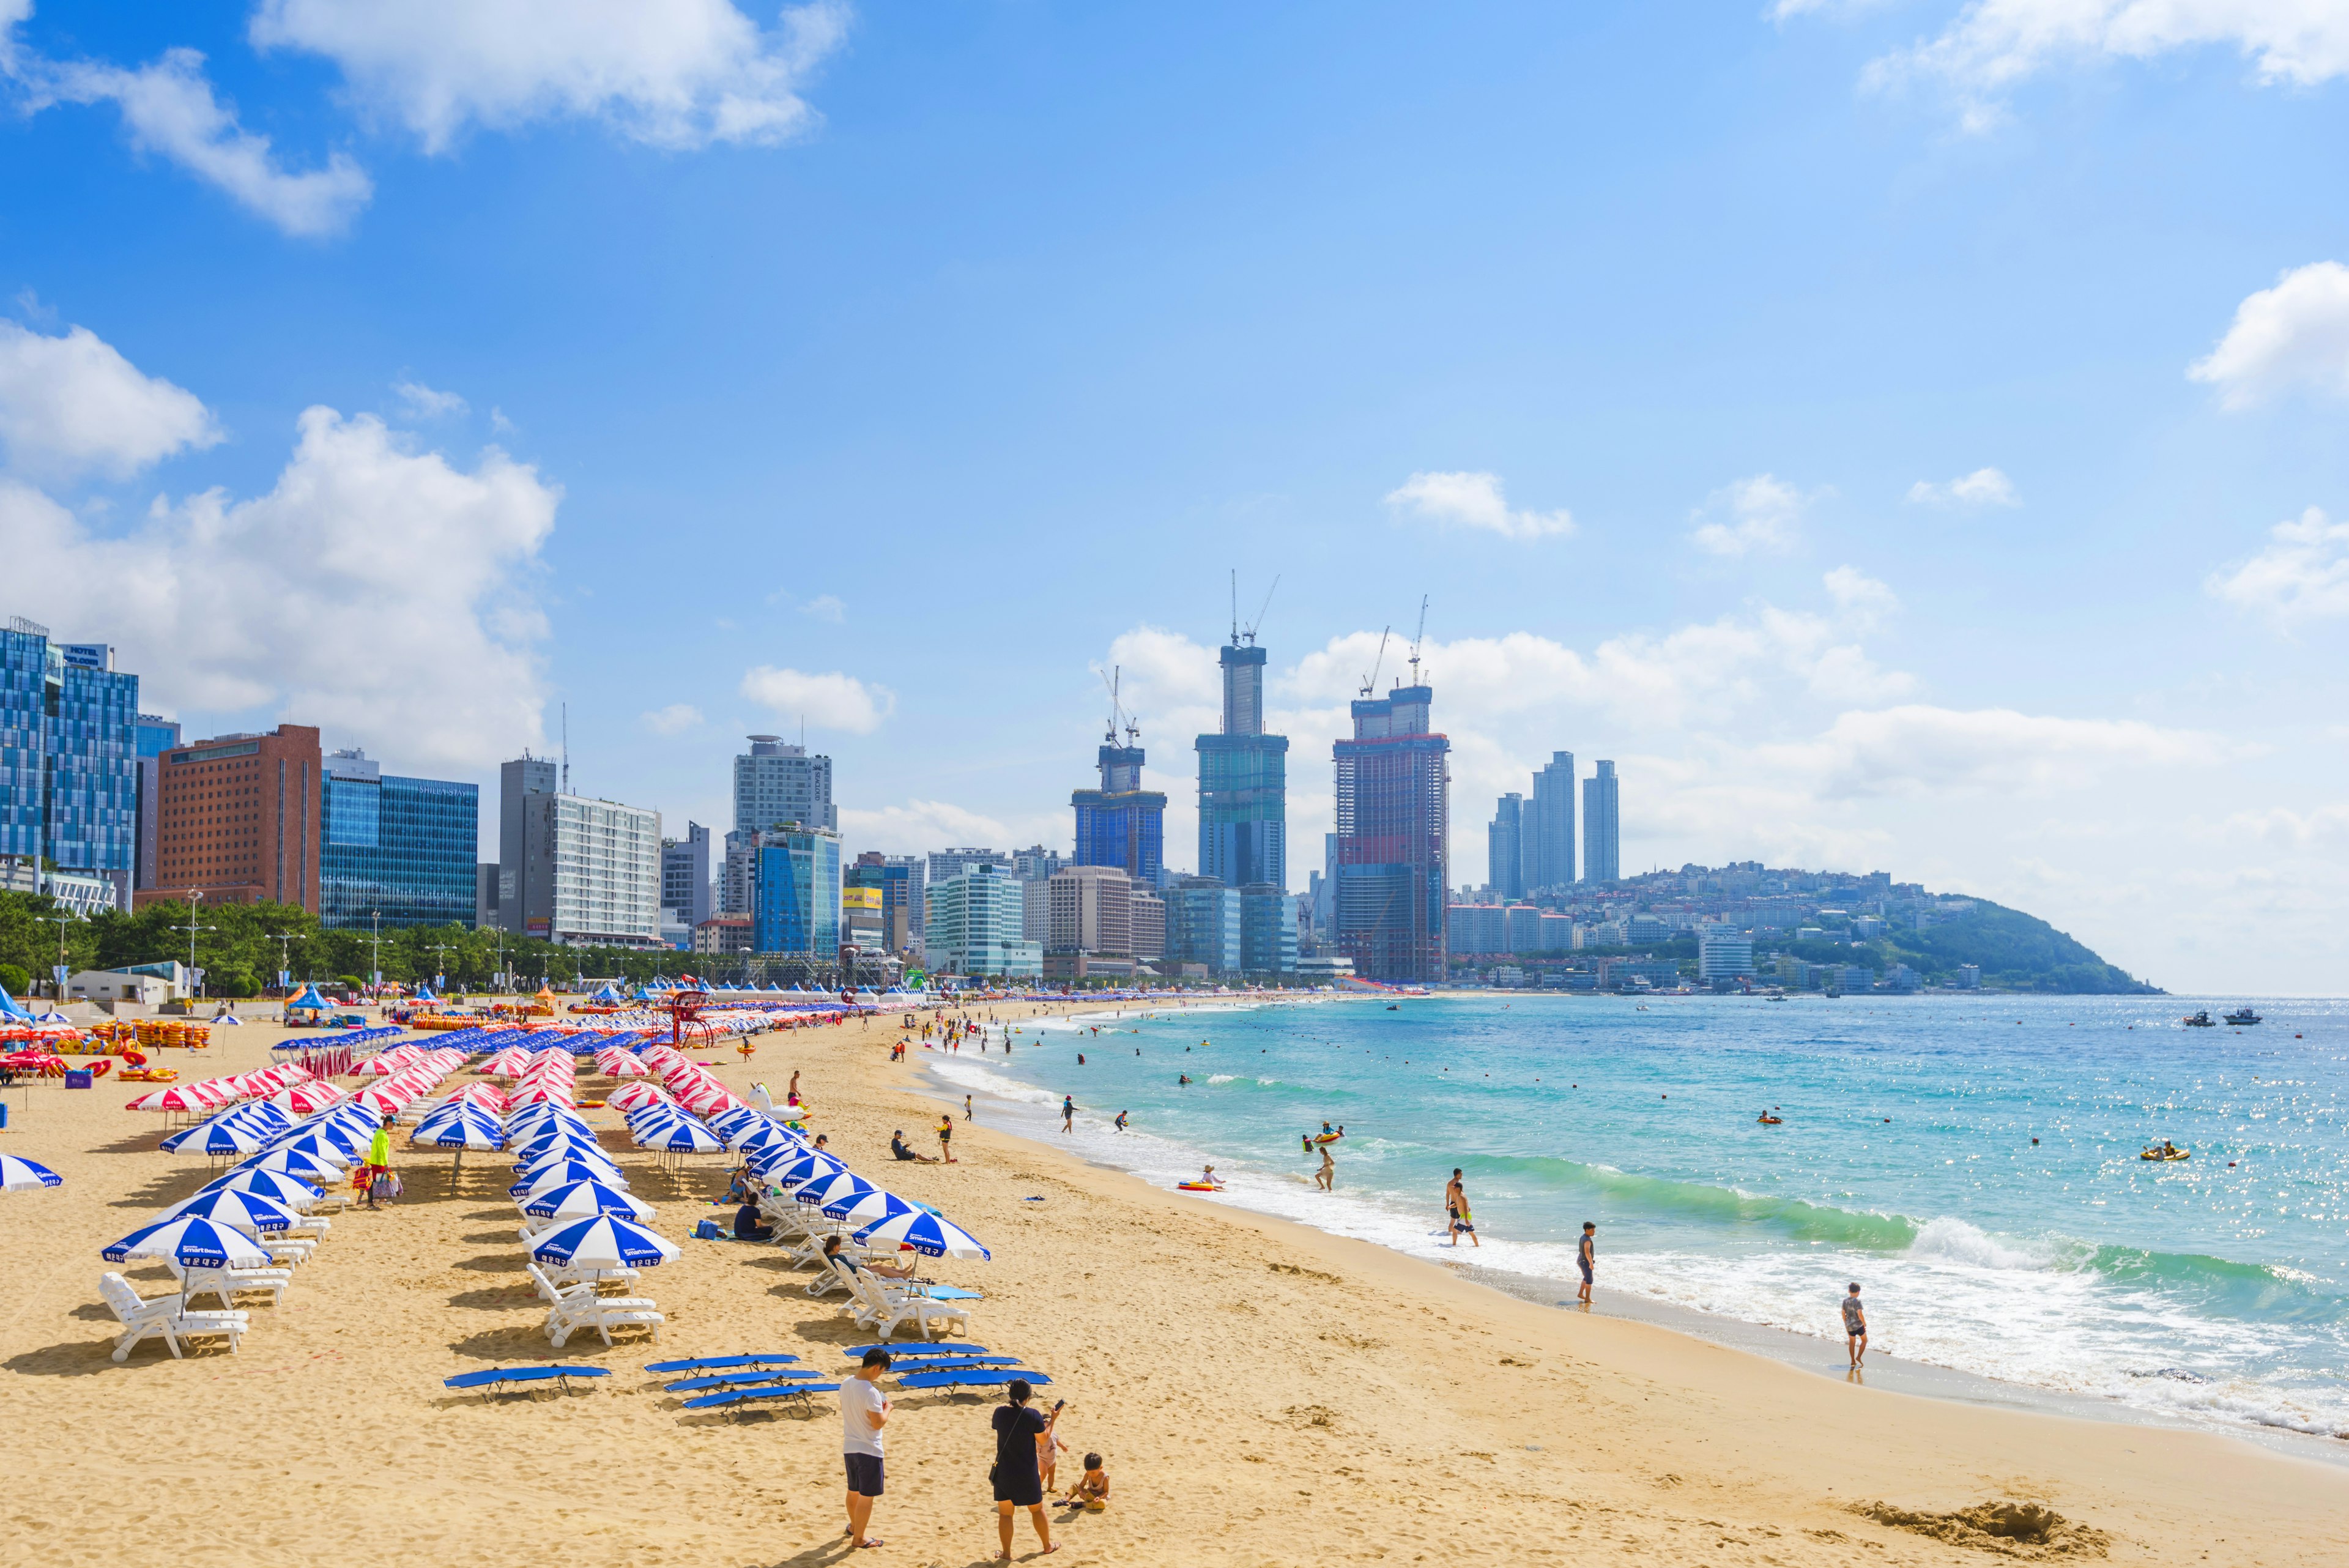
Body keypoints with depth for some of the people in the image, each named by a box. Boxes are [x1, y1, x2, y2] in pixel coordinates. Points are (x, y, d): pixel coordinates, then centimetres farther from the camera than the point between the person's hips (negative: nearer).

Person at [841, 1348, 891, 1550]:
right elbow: (878, 1423, -23)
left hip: (849, 1447, 8)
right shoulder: (871, 1393, -26)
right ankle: (859, 1538, 17)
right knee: (867, 1496, 7)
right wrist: (887, 1408, -5)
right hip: (869, 1450, -8)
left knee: (853, 1491, 26)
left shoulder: (846, 1383, -2)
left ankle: (854, 1525, 44)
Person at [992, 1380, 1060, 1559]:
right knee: (1037, 1509, 19)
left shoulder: (1000, 1412, -9)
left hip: (1004, 1472, 1)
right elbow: (1043, 1439, -7)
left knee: (1005, 1513, 13)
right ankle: (1047, 1546, 34)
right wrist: (1052, 1420, 6)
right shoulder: (1033, 1416, -18)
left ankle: (1006, 1553, 18)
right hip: (1027, 1473, -1)